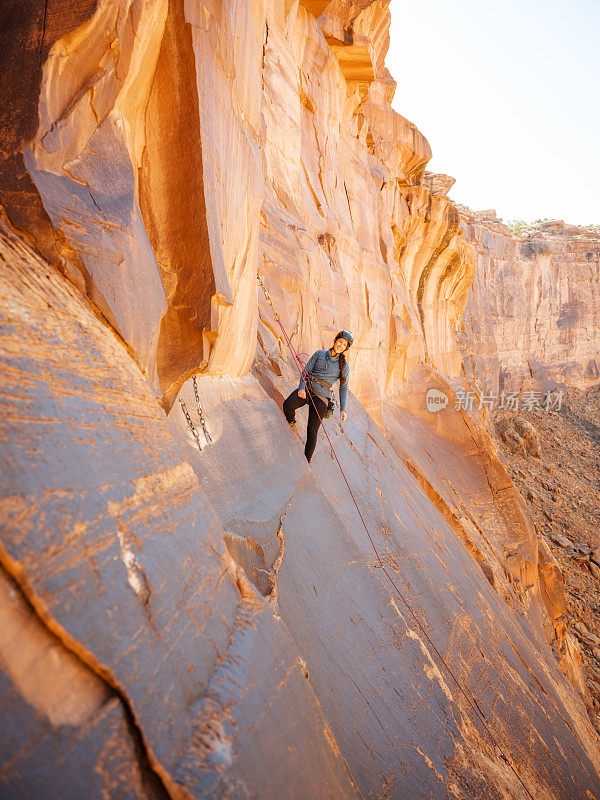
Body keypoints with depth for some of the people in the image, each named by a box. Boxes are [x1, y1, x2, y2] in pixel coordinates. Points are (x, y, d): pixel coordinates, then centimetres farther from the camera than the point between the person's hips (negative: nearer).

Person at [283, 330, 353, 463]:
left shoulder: (344, 366, 7)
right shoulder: (319, 354, 9)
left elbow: (343, 388, 9)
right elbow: (306, 371, 5)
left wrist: (343, 409, 0)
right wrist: (302, 388, -11)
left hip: (321, 396, -1)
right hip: (307, 388, 1)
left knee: (312, 432, -8)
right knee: (287, 405, -28)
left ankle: (307, 461, 10)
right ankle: (291, 423, 8)